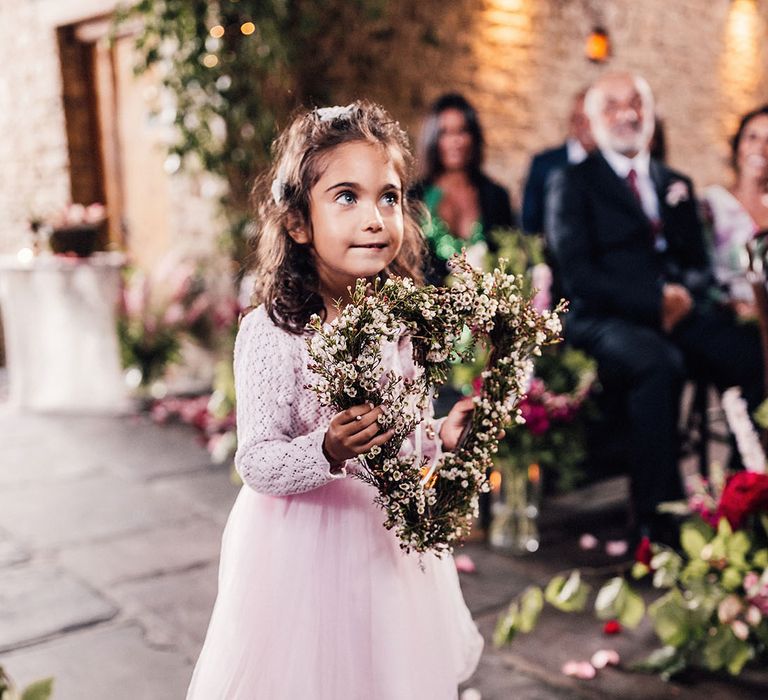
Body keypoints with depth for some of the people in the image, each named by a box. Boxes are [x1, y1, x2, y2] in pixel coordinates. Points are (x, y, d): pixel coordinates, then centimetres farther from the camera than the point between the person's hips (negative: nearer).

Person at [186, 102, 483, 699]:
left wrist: (441, 439, -5)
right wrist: (326, 453, -36)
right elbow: (257, 461, -20)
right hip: (306, 547, -5)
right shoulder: (273, 332, -20)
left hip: (392, 537, 6)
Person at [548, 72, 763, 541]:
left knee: (754, 356, -23)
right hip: (605, 321, -5)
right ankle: (657, 517, -28)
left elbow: (700, 265, 18)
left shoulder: (676, 184, 22)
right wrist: (654, 300, -17)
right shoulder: (575, 184, 5)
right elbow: (579, 276, -6)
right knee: (660, 363, -37)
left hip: (679, 312, 5)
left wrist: (686, 292, -7)